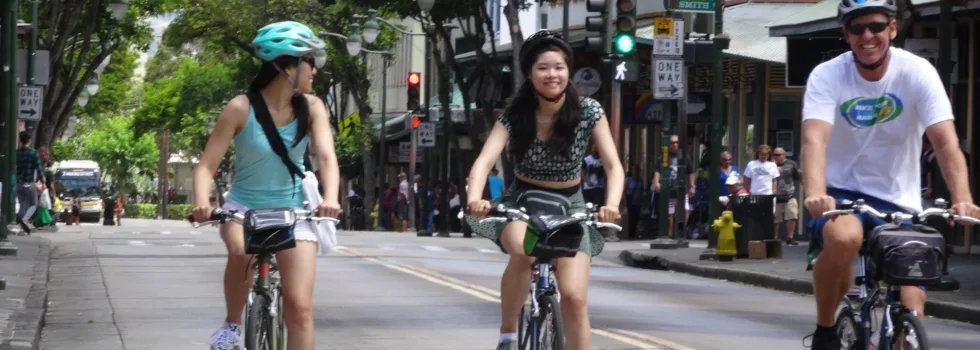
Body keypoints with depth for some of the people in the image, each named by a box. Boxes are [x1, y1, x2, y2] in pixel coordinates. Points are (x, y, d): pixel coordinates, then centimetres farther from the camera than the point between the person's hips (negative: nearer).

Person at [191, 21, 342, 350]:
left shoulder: (311, 107, -7)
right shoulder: (241, 108, -14)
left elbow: (326, 156, -19)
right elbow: (206, 166, -14)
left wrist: (330, 197, -40)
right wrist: (202, 202, -34)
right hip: (244, 207, -2)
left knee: (299, 306, -10)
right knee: (241, 250, -36)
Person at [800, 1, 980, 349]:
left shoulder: (918, 73, -12)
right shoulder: (827, 76, -13)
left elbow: (946, 141, -22)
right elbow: (815, 138, -27)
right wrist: (815, 194, -46)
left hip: (899, 201, 2)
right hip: (842, 193, -1)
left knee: (910, 311, -6)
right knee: (843, 237, -35)